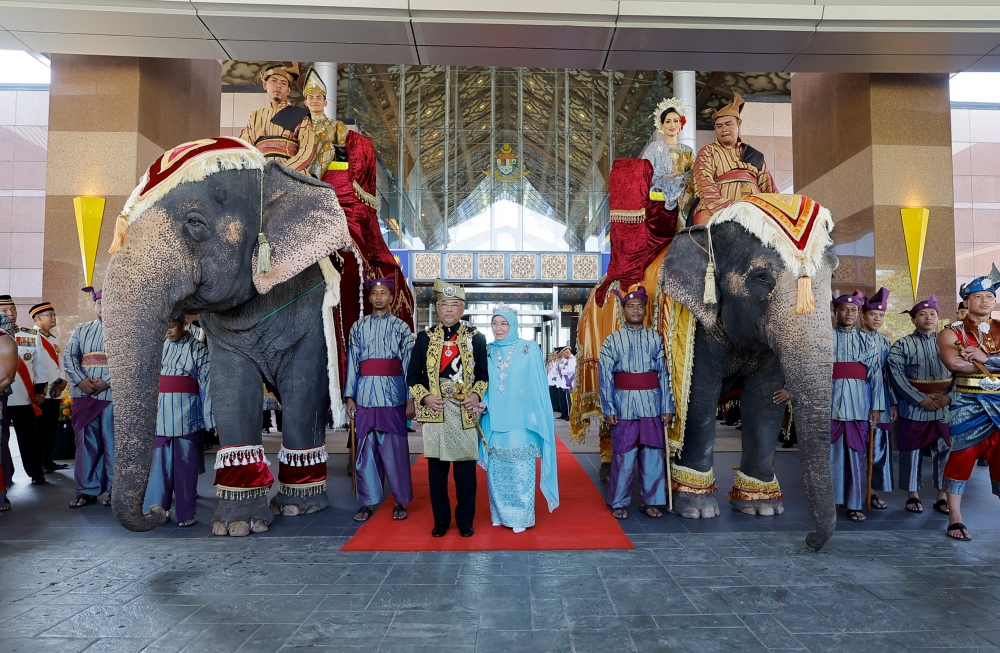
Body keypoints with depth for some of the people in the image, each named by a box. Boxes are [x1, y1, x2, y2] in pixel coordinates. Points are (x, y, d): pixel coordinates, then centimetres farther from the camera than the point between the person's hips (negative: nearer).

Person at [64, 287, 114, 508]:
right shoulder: (81, 330, 16)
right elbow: (68, 356, 7)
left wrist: (106, 381, -16)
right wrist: (81, 380, -9)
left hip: (113, 393, -4)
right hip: (83, 394, 4)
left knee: (112, 441, -1)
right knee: (85, 441, 6)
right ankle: (87, 490, 14)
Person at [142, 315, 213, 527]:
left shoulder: (198, 348, 1)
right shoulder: (160, 346, 11)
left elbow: (206, 385, -3)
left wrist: (209, 419, -7)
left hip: (187, 415, -3)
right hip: (161, 414, 3)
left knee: (185, 463, 3)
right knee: (159, 462, 4)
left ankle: (185, 513, 11)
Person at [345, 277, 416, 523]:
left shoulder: (401, 326, 4)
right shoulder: (358, 327, 10)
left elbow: (409, 364, 0)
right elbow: (352, 363, 8)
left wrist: (410, 399, -4)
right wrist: (349, 397, 3)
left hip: (393, 394, -2)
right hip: (365, 394, 2)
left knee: (395, 449, 2)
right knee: (366, 450, 6)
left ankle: (400, 501, 14)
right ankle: (367, 502, 17)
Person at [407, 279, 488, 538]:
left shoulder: (476, 337, 6)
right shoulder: (425, 336, 7)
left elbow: (483, 374, 9)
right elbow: (413, 375, 8)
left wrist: (477, 394, -10)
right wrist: (425, 397, -9)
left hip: (464, 412, -1)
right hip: (434, 411, 1)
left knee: (466, 466, 4)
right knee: (436, 466, 6)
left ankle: (465, 521, 18)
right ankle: (441, 520, 20)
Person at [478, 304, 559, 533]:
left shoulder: (529, 349, -2)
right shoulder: (487, 351, 8)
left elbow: (537, 387, -2)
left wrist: (536, 418, -7)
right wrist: (482, 402, -8)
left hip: (520, 422, -3)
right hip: (494, 422, 3)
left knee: (520, 471, 1)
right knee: (496, 471, 9)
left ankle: (521, 517, 14)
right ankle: (500, 514, 24)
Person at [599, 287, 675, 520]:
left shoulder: (655, 339, 8)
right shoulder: (612, 340, 3)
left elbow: (664, 374, 6)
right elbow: (605, 377, -1)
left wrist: (667, 406, 2)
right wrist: (608, 409, -7)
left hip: (652, 405, 2)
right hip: (624, 406, -2)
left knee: (653, 455, 6)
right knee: (623, 457, 2)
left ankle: (650, 501, 21)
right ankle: (619, 503, 16)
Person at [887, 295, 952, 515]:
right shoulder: (902, 345, -2)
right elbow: (897, 376, -11)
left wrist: (949, 397, -12)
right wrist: (921, 399, -17)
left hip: (945, 408, 3)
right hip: (913, 409, -3)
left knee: (944, 451, 7)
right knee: (911, 452, 4)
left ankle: (942, 496, 19)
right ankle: (913, 495, 17)